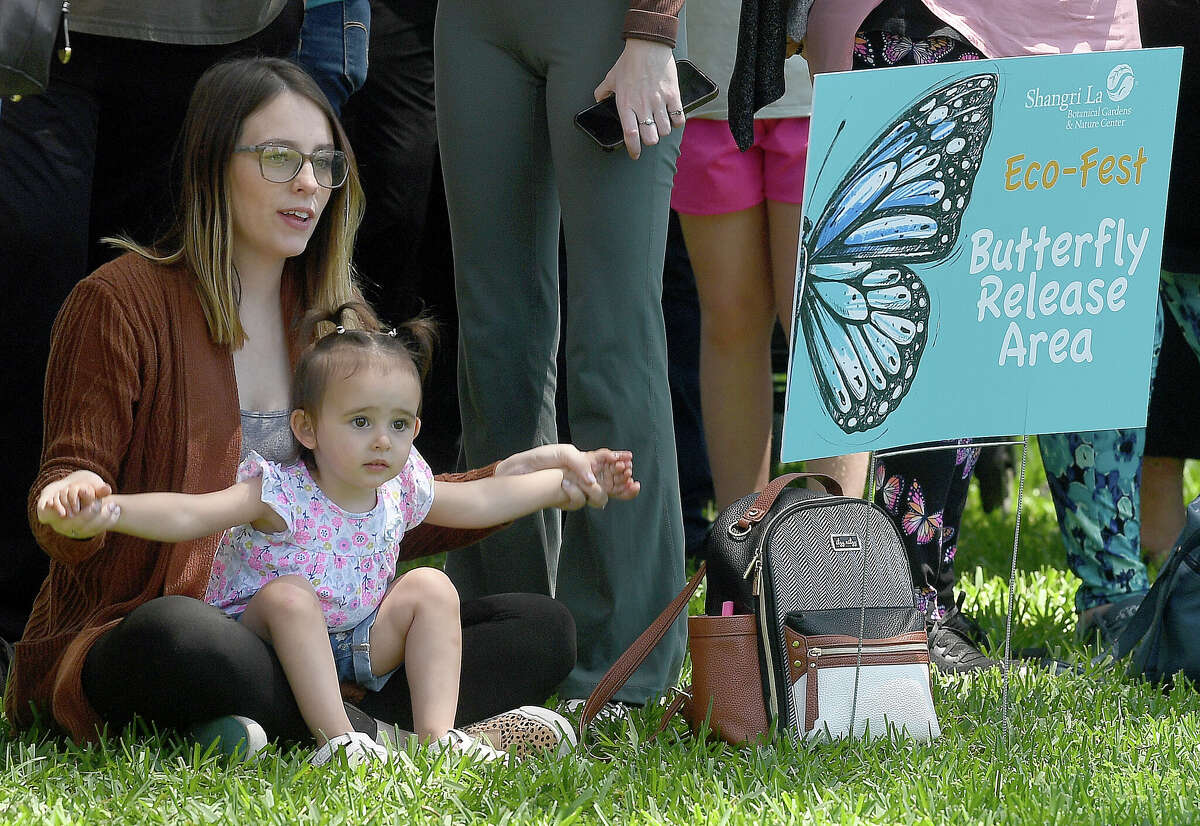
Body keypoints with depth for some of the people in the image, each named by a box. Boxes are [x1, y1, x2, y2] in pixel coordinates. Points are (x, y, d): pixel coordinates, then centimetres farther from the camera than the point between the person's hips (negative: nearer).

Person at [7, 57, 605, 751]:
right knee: (178, 635, -44)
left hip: (295, 636, 7)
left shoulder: (333, 310, 14)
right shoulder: (120, 303, -5)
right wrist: (71, 511, -34)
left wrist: (511, 479, 6)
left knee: (542, 629, -10)